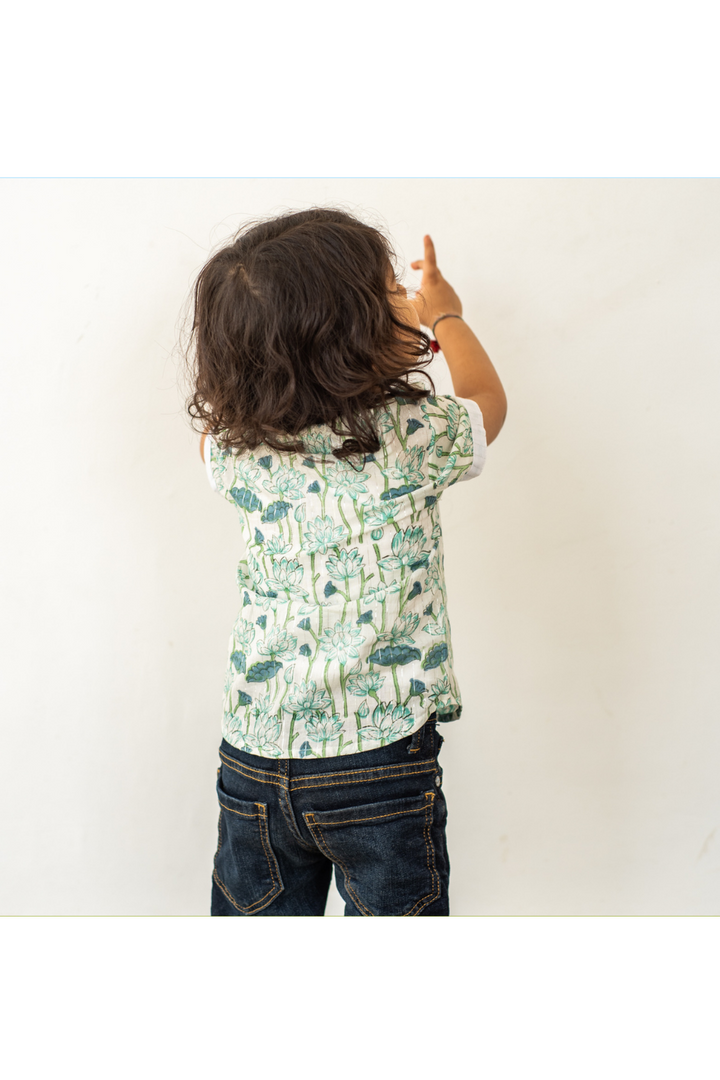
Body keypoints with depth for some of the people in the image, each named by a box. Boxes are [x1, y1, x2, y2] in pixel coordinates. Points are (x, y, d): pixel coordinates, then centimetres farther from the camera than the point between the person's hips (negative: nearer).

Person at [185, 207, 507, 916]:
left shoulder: (231, 447, -5)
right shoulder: (415, 438, -13)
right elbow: (487, 398, 12)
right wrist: (444, 313, 29)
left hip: (251, 758, 4)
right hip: (381, 761, -3)